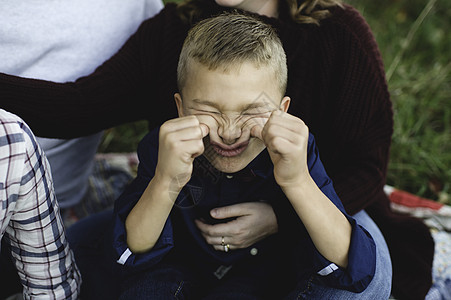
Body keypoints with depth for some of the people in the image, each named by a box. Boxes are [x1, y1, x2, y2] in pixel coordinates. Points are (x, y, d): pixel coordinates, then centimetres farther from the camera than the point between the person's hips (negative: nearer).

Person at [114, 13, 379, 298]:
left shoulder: (292, 152, -24)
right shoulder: (161, 148, -21)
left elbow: (355, 269, -31)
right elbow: (134, 252, -26)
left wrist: (297, 181, -48)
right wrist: (165, 182, -45)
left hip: (263, 274, 1)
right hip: (184, 268, 0)